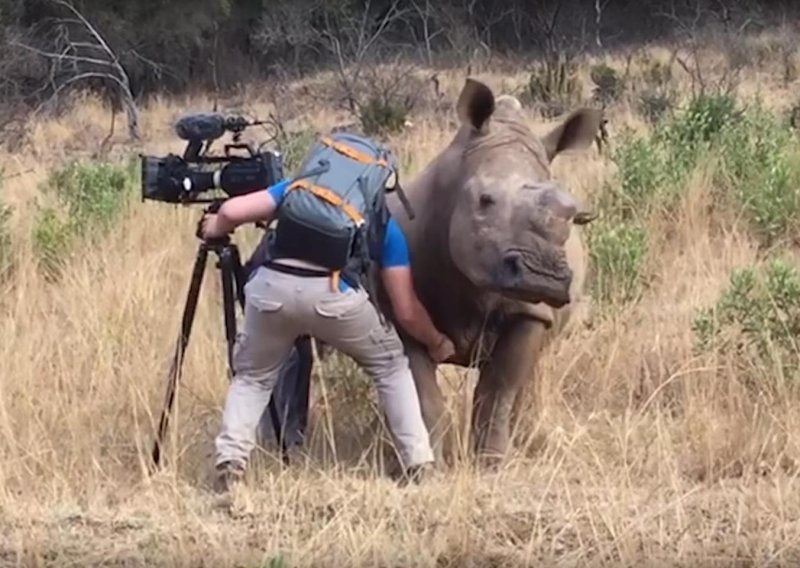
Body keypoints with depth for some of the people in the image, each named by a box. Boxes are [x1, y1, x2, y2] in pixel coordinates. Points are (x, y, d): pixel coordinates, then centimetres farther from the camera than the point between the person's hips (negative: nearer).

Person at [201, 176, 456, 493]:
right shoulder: (384, 223, 26)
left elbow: (232, 211, 15)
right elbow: (406, 311, 22)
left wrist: (215, 227, 38)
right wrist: (438, 343, 40)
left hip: (271, 286, 1)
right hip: (333, 294, -1)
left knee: (252, 376, 27)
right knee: (390, 366, 24)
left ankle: (229, 462, 7)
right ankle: (419, 465, 15)